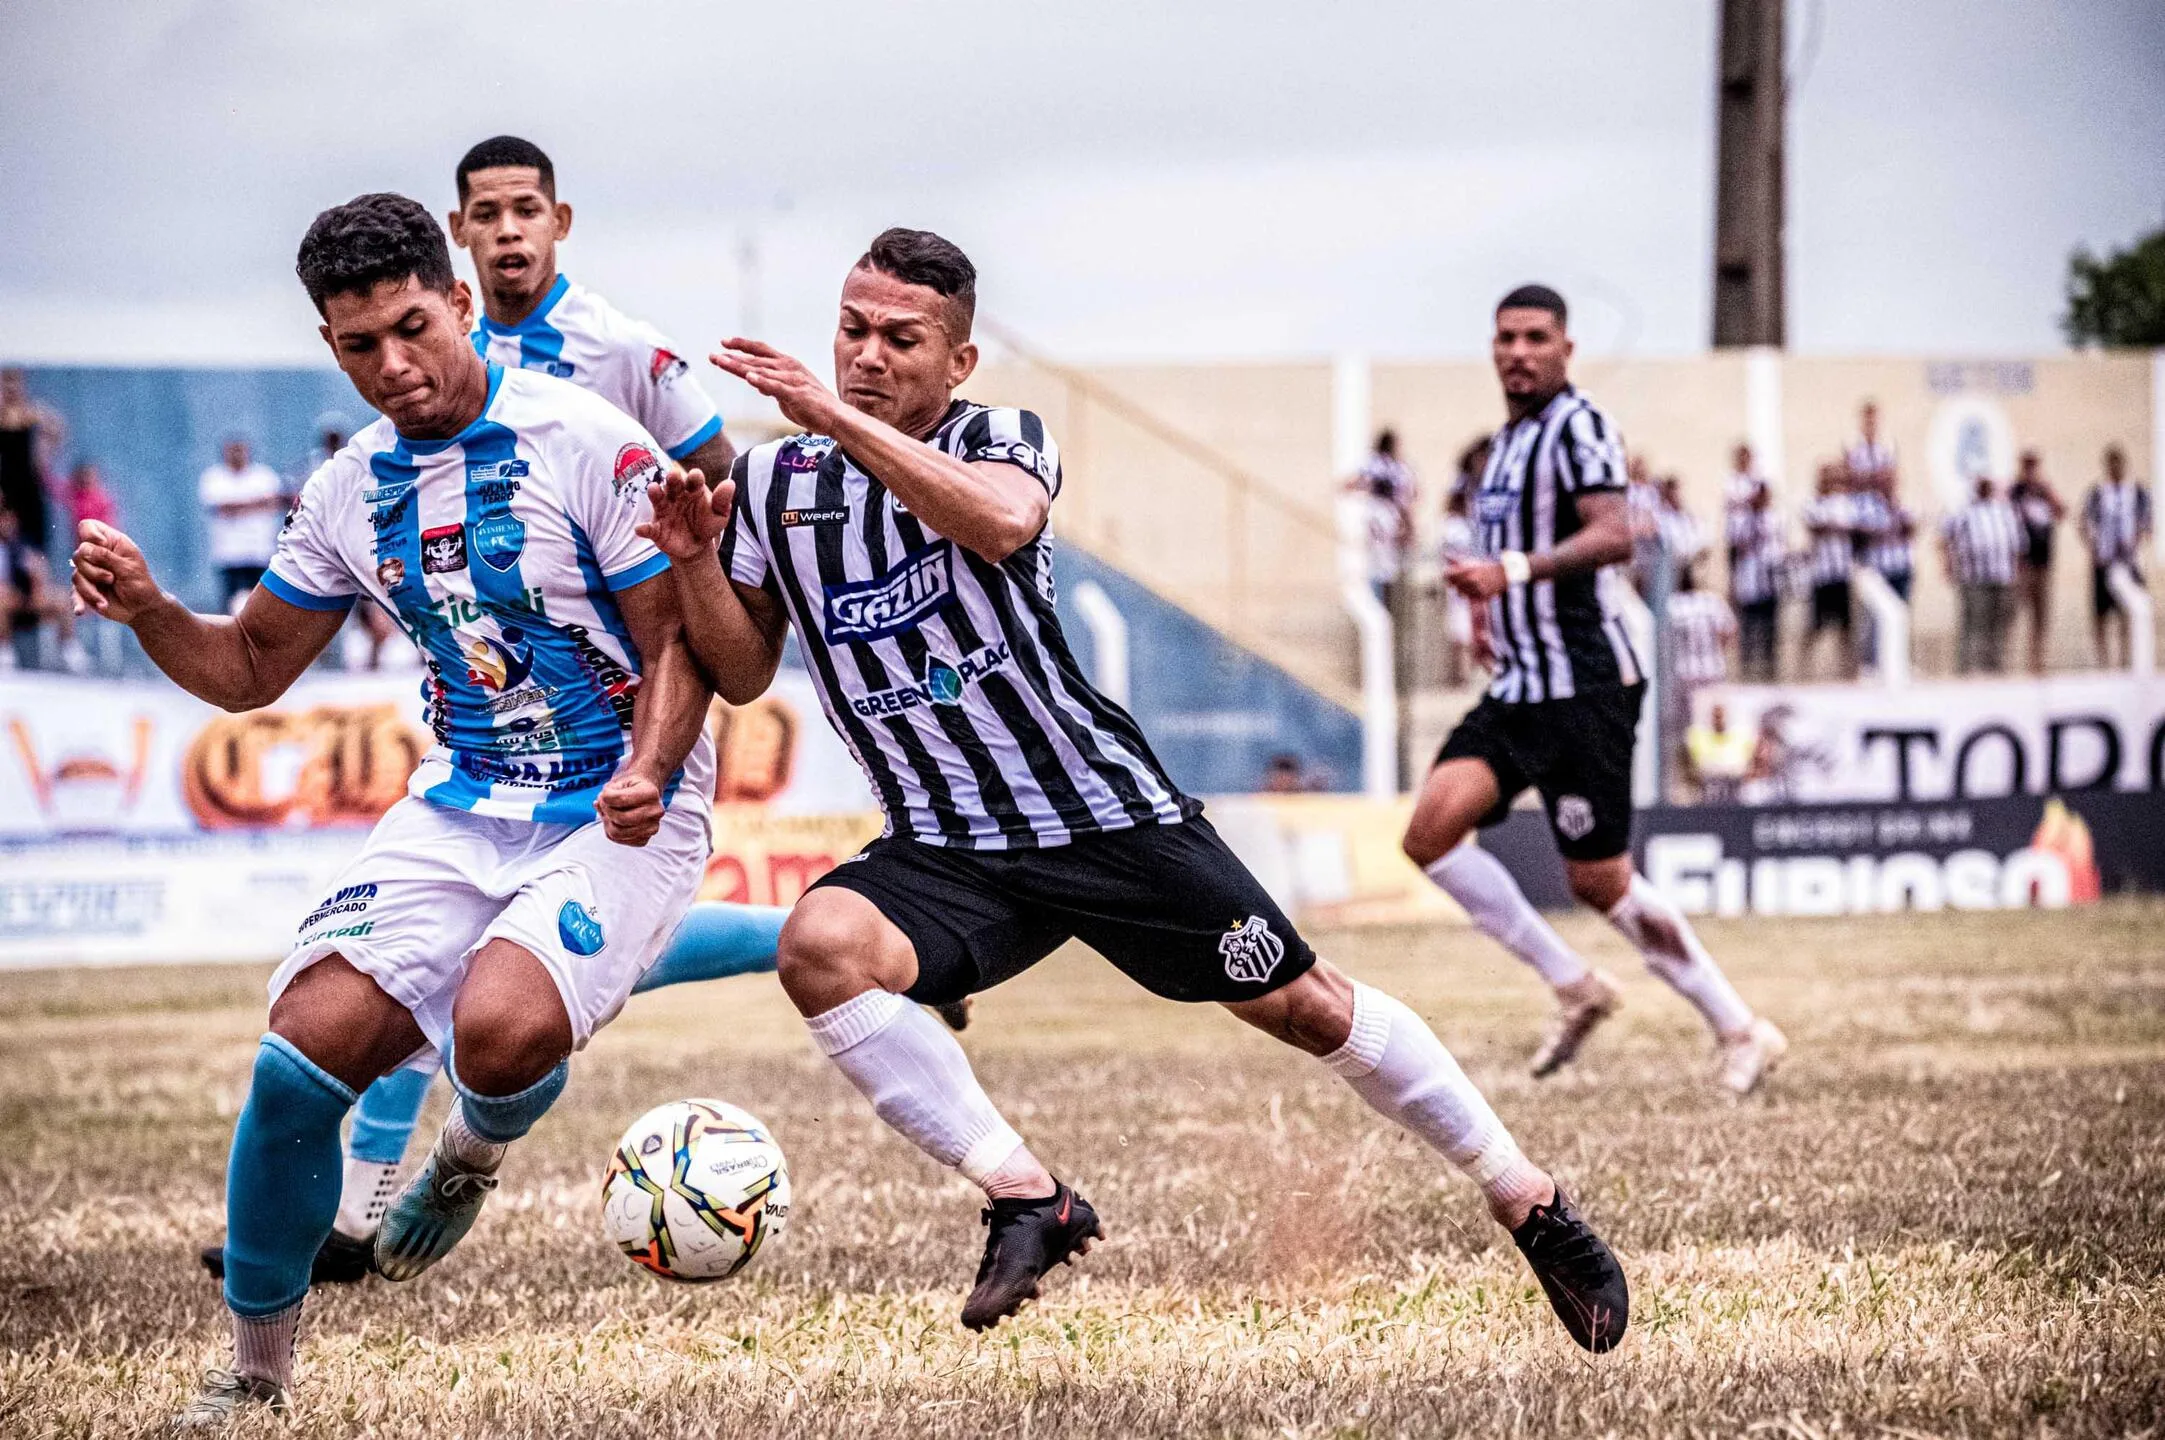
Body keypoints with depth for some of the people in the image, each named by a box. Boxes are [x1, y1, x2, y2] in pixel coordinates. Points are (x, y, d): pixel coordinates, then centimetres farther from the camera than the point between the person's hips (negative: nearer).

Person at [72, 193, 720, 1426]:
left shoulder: (586, 442, -12)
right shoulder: (352, 492, 5)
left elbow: (680, 640, -7)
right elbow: (249, 670, 17)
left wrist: (644, 776, -26)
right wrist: (146, 610, -4)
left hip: (622, 815, -5)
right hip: (462, 806, 5)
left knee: (501, 1029, -32)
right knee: (307, 1047, -15)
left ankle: (476, 1152, 8)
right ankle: (259, 1367, 4)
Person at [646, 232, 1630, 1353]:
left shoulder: (998, 440, -6)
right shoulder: (773, 483, 6)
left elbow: (1000, 520, -32)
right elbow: (744, 673, 12)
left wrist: (840, 419, -36)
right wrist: (696, 558, -6)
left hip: (1108, 816, -3)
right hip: (945, 850, 3)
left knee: (1302, 1006, -2)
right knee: (819, 946, -28)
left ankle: (1531, 1208, 16)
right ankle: (1027, 1202, -19)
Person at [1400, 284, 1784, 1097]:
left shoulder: (1578, 427, -10)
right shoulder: (1508, 441, 18)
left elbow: (1612, 536, -27)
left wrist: (1513, 570, -37)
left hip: (1584, 686, -8)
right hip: (1518, 690, 8)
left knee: (1598, 882, -5)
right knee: (1431, 832, -10)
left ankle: (1741, 1031, 9)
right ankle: (1574, 987, 2)